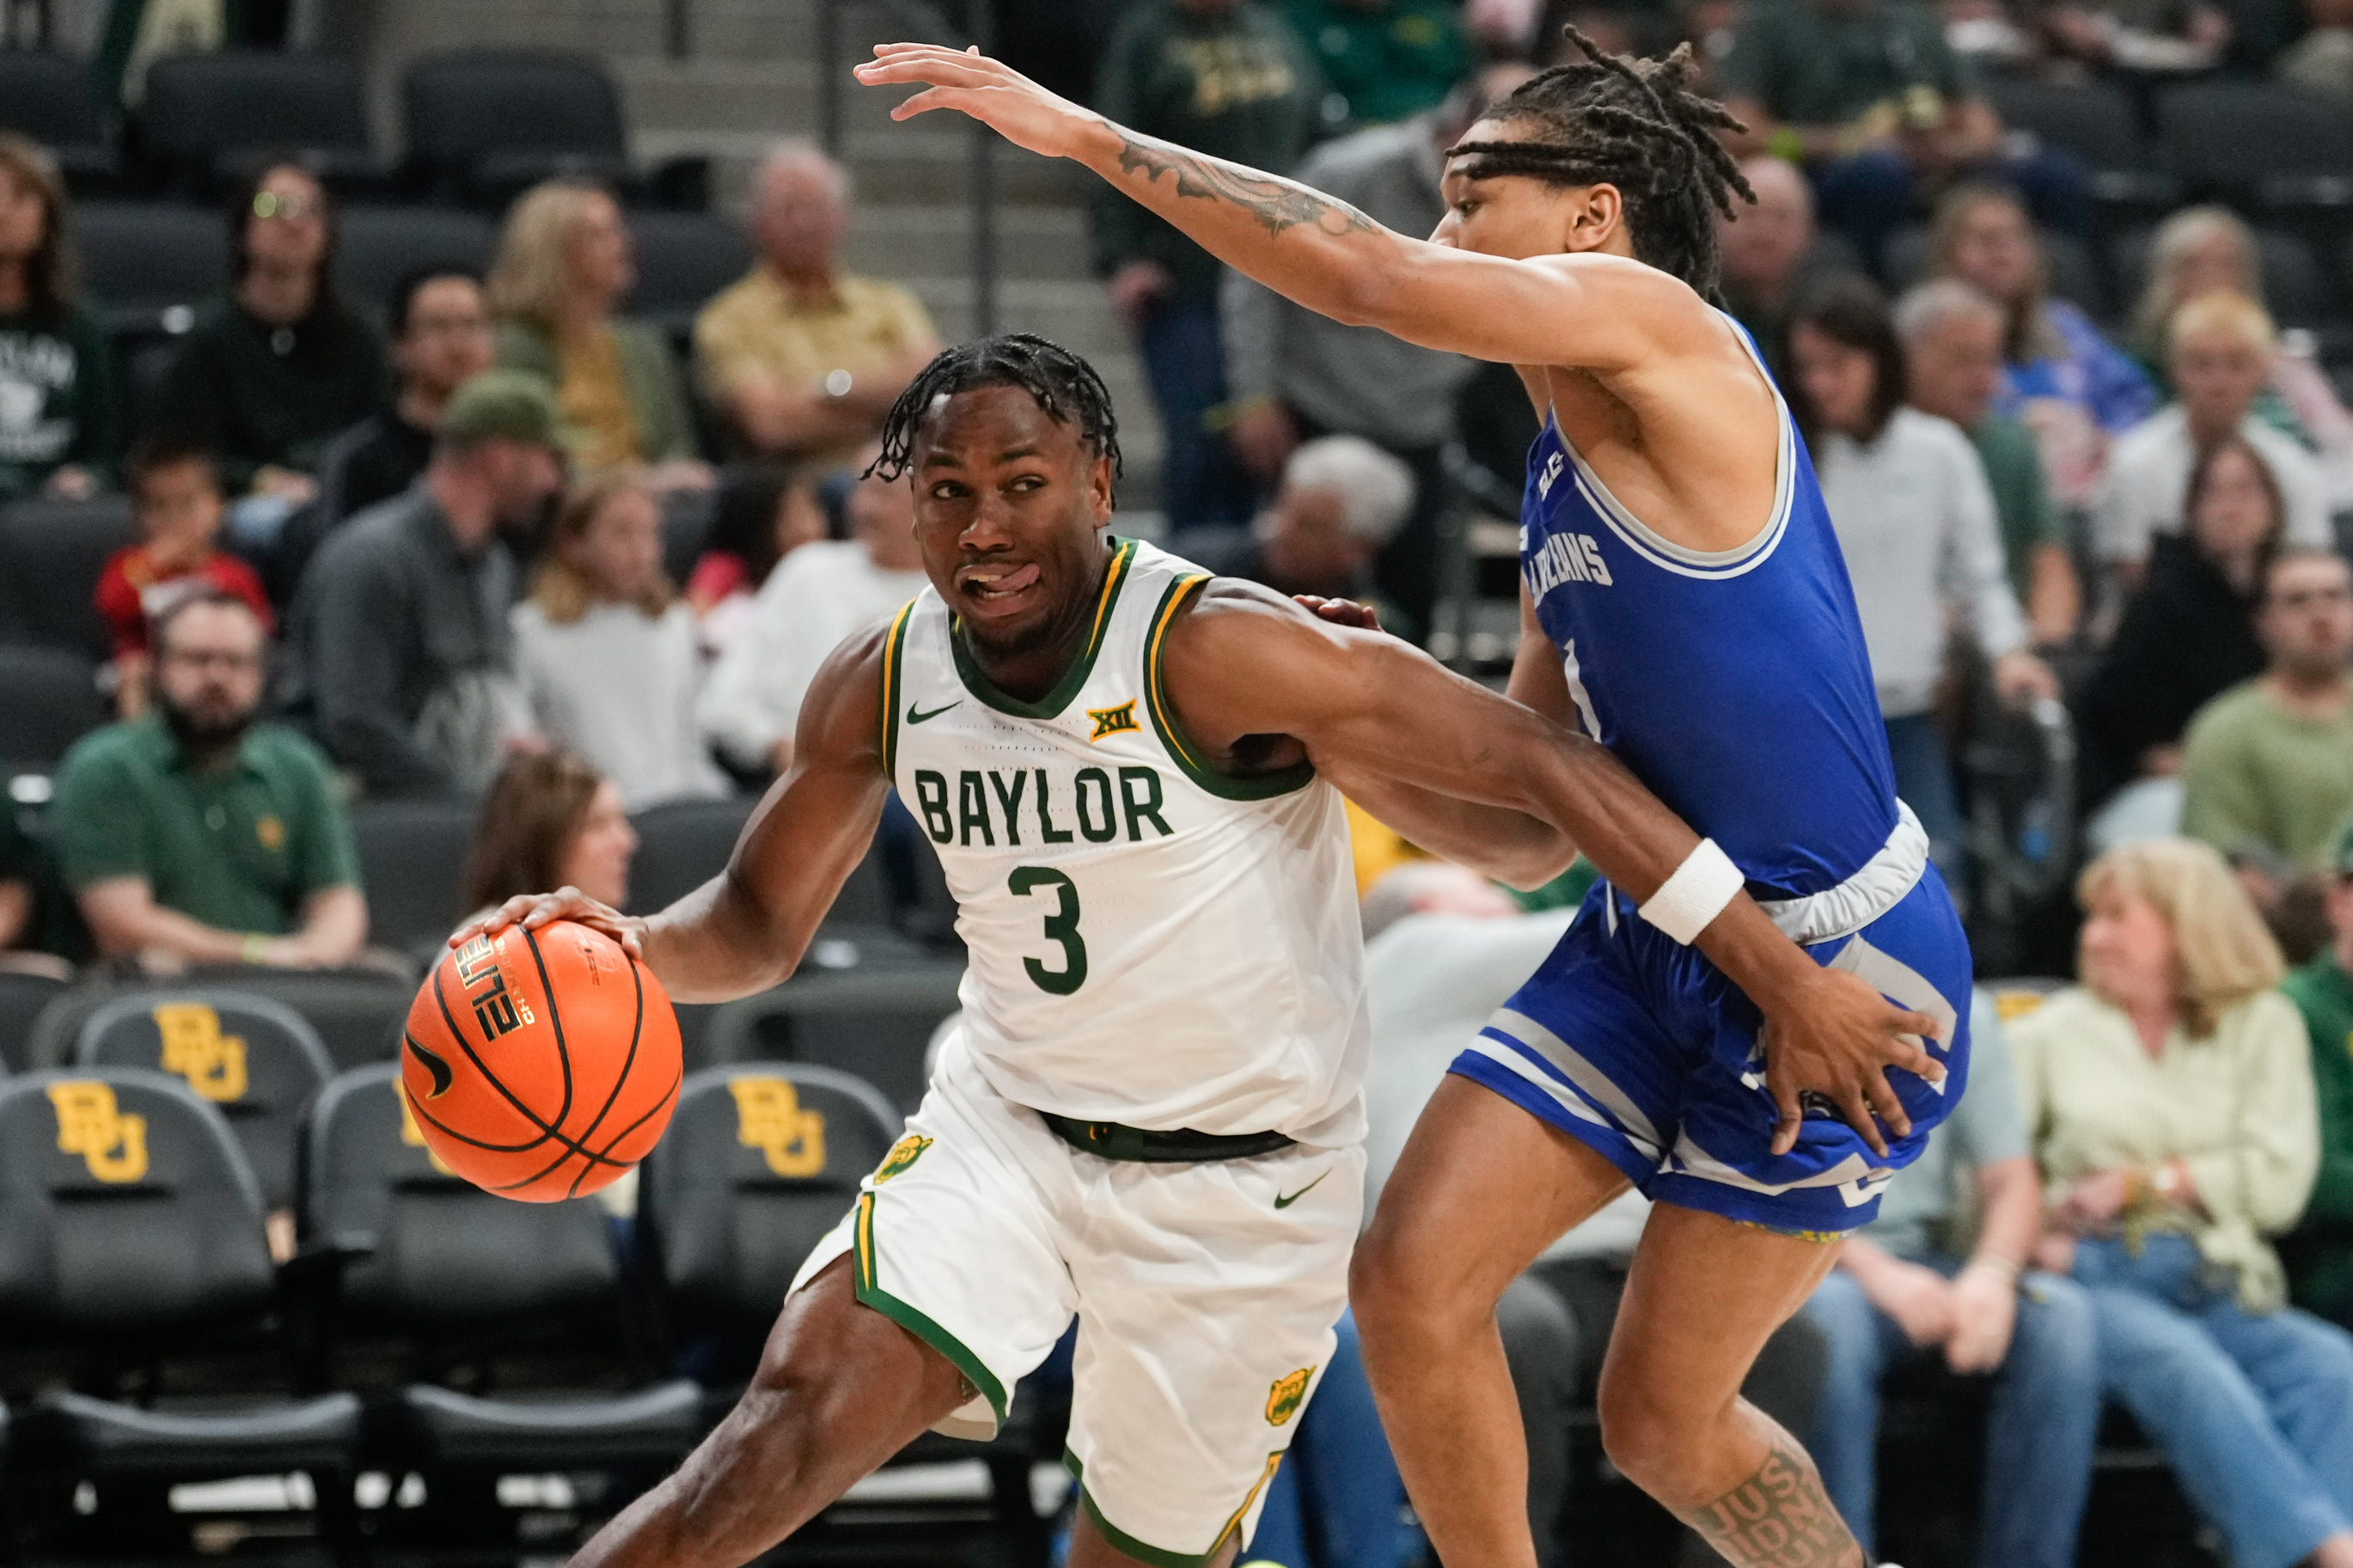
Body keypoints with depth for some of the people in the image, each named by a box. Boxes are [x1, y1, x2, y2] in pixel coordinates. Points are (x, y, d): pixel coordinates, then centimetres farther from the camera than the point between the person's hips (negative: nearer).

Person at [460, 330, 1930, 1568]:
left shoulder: (1218, 654, -23)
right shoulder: (882, 684, -5)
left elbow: (1551, 774, -23)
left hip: (1243, 1181, -3)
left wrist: (1791, 981, -24)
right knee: (799, 1415, -20)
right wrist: (633, 947, -14)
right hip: (1008, 1124, 3)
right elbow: (761, 922, 10)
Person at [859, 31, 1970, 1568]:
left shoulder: (1662, 328, -13)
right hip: (1648, 938, 8)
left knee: (1664, 1422, 2)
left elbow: (1367, 274, -25)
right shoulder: (1561, 485, 13)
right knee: (1412, 1282, -1)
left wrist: (1090, 137, -19)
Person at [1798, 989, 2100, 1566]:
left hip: (1925, 1264, 4)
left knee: (2061, 1314, -25)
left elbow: (2013, 1182, 6)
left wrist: (1992, 1274, -17)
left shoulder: (1964, 1018, 10)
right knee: (1832, 1320, -38)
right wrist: (1870, 1269, -26)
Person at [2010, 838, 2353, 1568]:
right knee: (2187, 1369, -36)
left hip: (2220, 1283, 2)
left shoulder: (2264, 1025, 20)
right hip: (2099, 1279, -2)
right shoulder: (2050, 1034, 20)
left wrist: (2141, 1183, 0)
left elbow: (2279, 1182, 7)